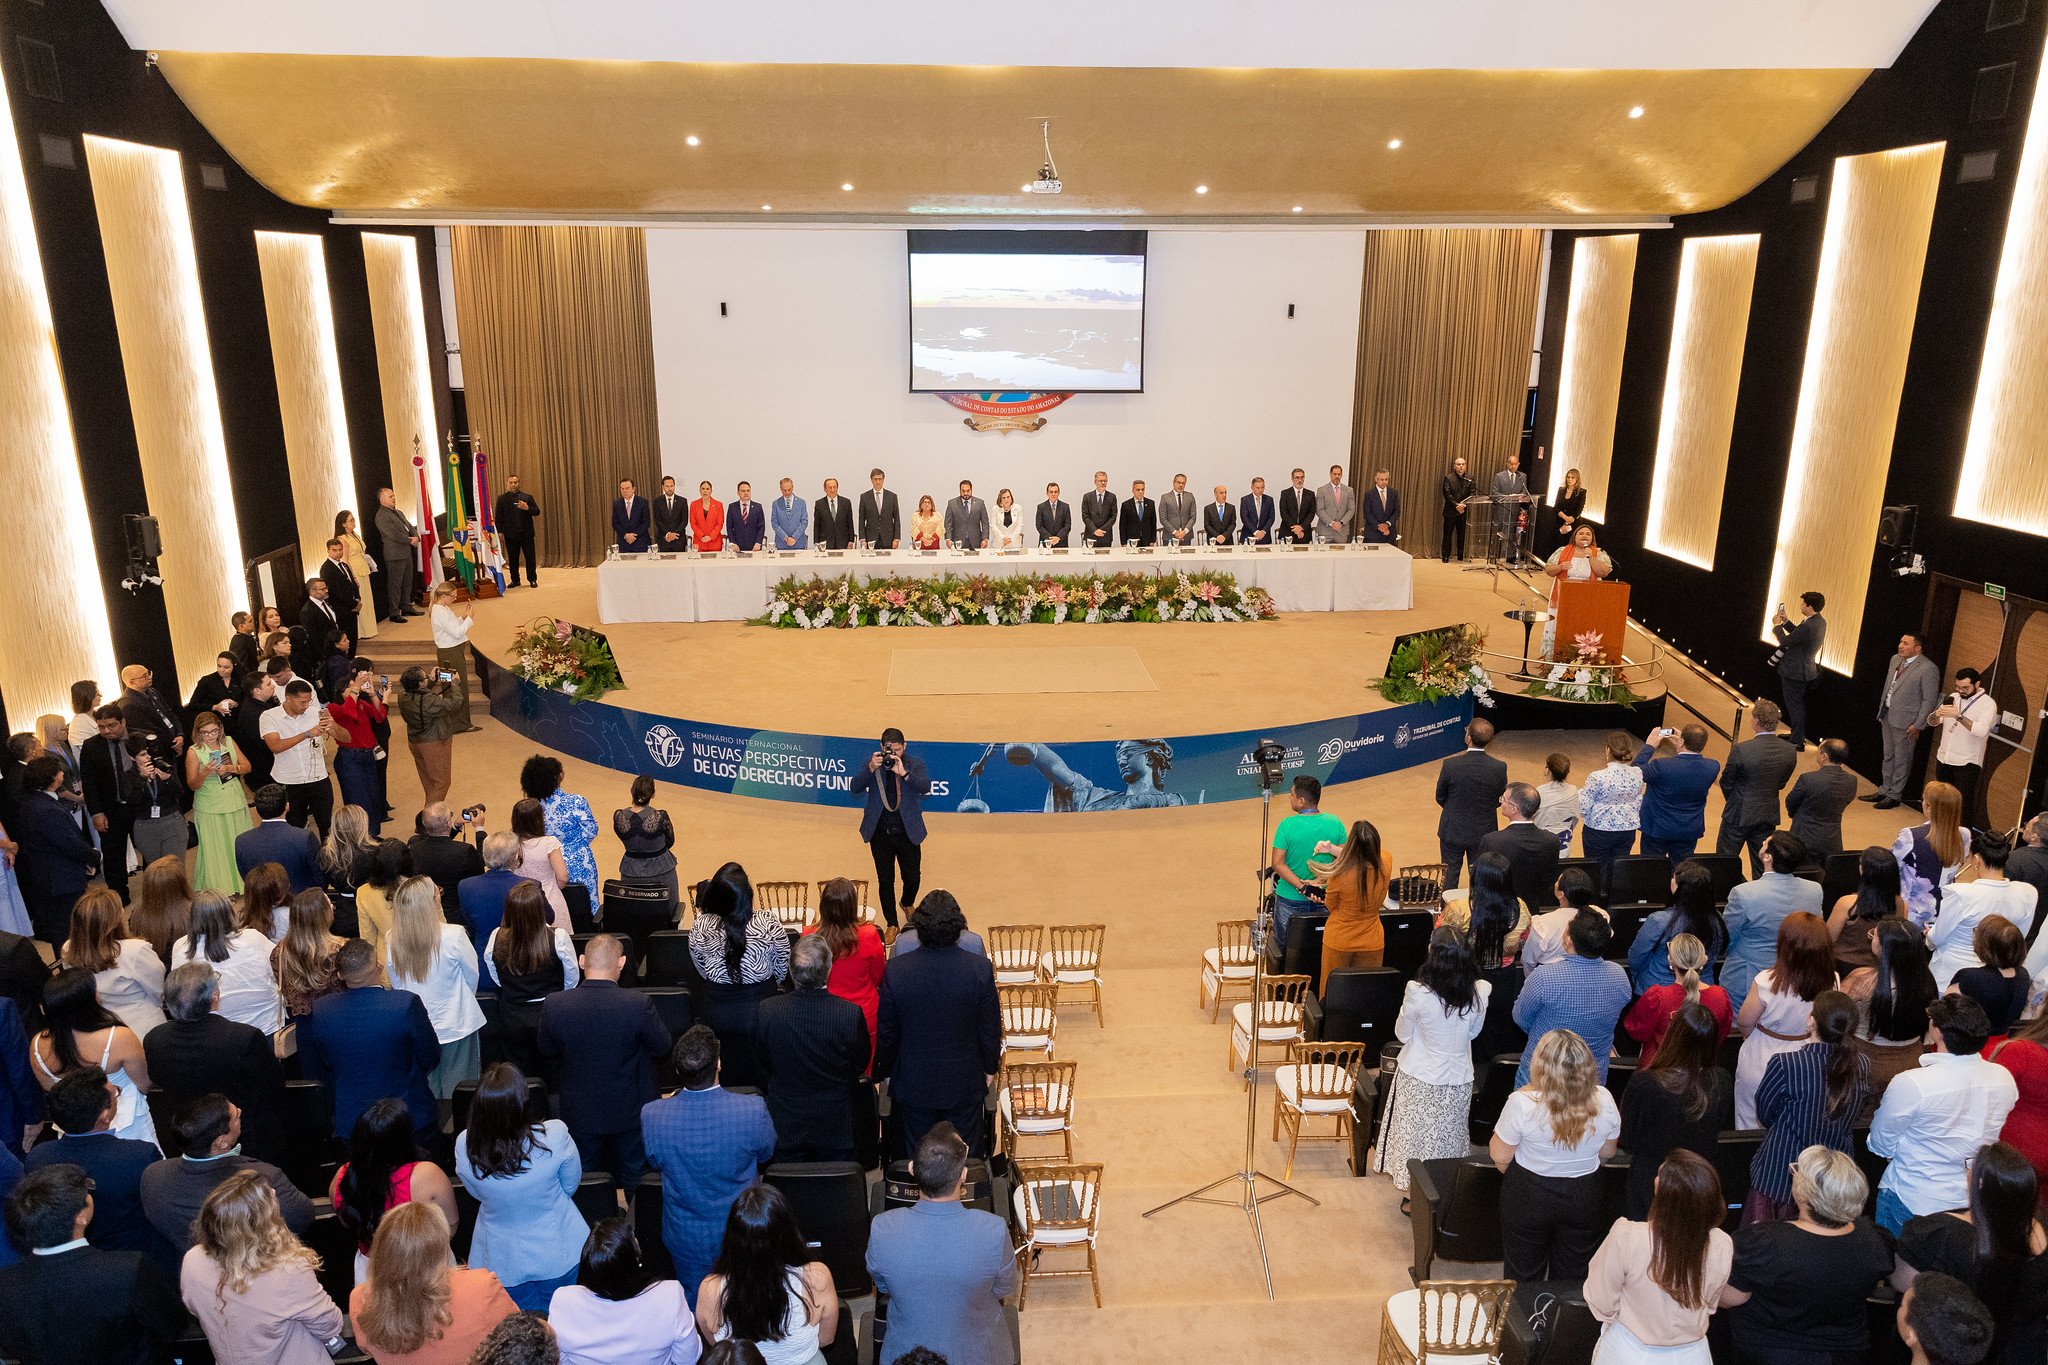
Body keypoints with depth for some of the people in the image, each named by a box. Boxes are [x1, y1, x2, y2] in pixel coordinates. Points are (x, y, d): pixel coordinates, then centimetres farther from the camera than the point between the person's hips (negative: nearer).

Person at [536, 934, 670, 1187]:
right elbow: (662, 1047, -12)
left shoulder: (554, 1005, -21)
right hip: (630, 1110, -1)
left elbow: (546, 1049, -2)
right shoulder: (639, 1005, -28)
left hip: (580, 1113, 2)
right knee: (633, 1174, 22)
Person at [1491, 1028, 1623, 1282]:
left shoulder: (1522, 1102, -27)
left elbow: (1500, 1156, -16)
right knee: (1572, 1276, 23)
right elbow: (1607, 1152, 1)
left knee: (1523, 1275, 18)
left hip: (1529, 1198, -3)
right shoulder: (1603, 1100, -16)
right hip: (1583, 1199, 3)